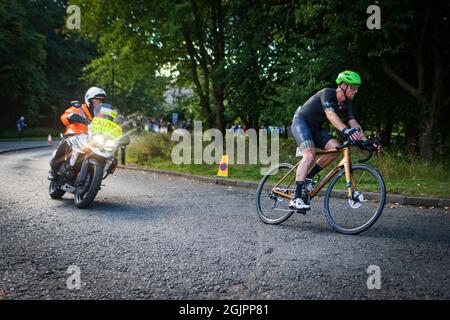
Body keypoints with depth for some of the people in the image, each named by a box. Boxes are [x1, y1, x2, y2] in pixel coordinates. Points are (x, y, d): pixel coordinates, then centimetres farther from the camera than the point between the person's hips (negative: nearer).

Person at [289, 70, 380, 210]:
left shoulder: (347, 103, 1)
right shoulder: (327, 93, -22)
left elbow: (354, 123, -7)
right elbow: (330, 114, -39)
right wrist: (345, 130, -55)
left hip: (315, 128, 8)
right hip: (301, 121, -8)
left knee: (335, 147, -16)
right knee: (310, 154, -29)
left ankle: (308, 177, -1)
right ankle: (296, 199, -34)